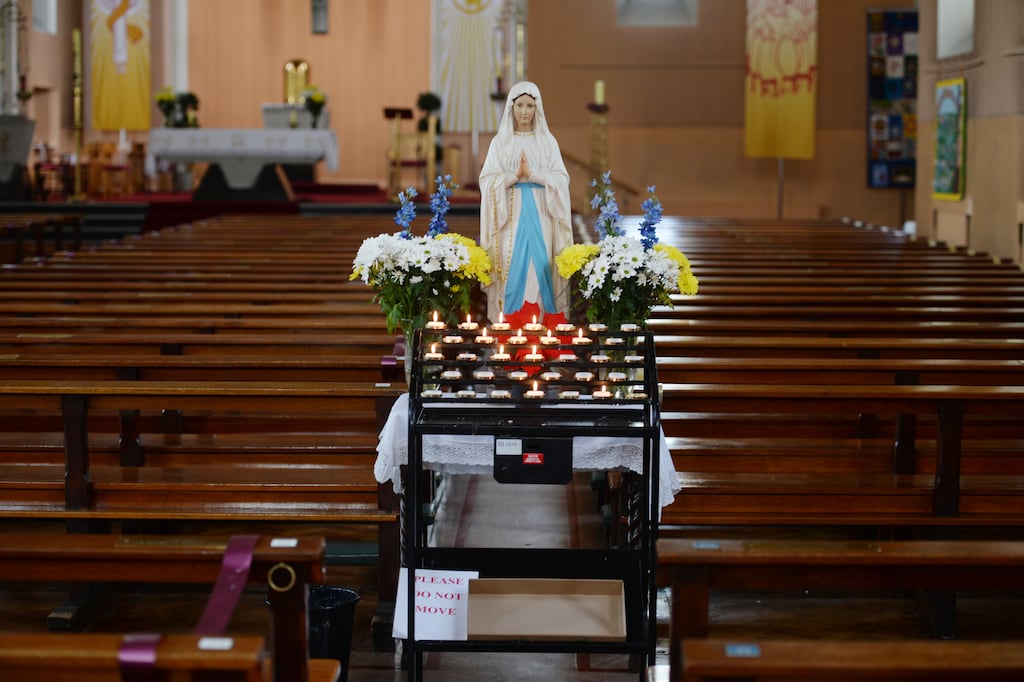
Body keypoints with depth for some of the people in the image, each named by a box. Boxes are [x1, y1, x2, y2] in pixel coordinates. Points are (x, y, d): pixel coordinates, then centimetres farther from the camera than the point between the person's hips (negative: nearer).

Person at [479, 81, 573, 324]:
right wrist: (515, 176, -16)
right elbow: (488, 180, -2)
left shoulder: (547, 141, 7)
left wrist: (532, 175, -14)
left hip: (539, 214, 0)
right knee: (512, 265, -6)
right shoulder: (500, 141, 6)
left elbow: (561, 179, -1)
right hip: (511, 213, 0)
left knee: (539, 264, -6)